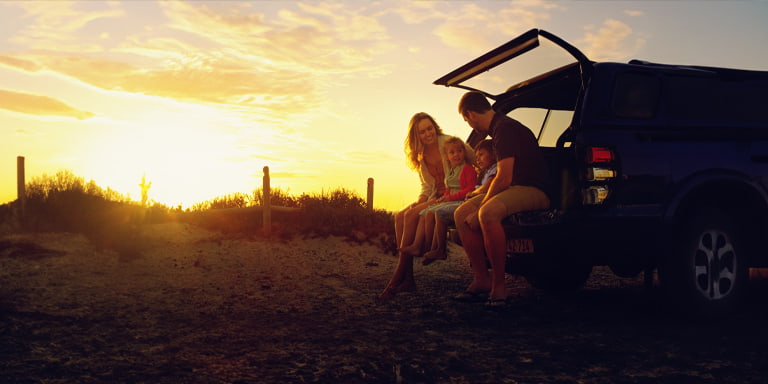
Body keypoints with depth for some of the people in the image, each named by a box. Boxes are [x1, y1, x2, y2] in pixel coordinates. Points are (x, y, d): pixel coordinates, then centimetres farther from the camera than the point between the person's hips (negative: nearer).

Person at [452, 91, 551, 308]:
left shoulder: (505, 128, -15)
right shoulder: (498, 127, 19)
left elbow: (504, 178, -21)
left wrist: (479, 210, -13)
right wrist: (479, 206, 34)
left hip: (534, 191, -11)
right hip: (514, 188, 11)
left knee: (488, 213, -36)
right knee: (461, 214, 0)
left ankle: (499, 285, -27)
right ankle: (482, 279, -3)